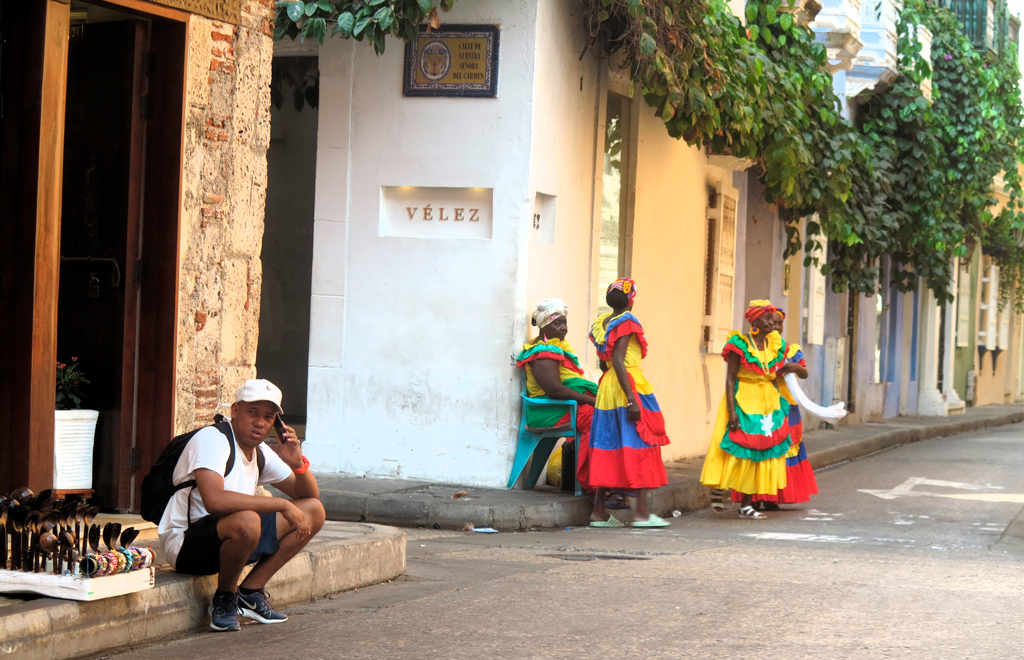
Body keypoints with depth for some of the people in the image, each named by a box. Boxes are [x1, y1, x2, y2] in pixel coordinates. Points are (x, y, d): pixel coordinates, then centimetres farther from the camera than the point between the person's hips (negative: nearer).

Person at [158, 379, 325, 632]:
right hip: (185, 544, -9)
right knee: (246, 521, -39)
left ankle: (249, 592, 0)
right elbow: (215, 501, -35)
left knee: (314, 511, 3)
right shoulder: (213, 439, -17)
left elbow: (309, 496, 14)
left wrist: (298, 463, -8)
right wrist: (283, 505, -29)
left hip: (229, 539, 9)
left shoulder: (261, 453, 9)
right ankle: (224, 599, -11)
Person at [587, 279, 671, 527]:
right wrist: (631, 399, -22)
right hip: (628, 384, -8)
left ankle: (599, 511, 8)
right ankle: (641, 512, -5)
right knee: (641, 446, -3)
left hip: (606, 387, 8)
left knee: (607, 446, 9)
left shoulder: (602, 323, 12)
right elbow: (618, 362, -19)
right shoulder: (626, 322, -11)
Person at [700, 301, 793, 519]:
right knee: (738, 452, -7)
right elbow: (730, 378, -13)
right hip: (743, 402, -6)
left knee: (758, 455, 5)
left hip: (767, 403, 6)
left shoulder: (775, 345, 7)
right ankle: (717, 491, 13)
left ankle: (746, 505, 10)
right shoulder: (740, 345, -11)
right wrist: (731, 410, -19)